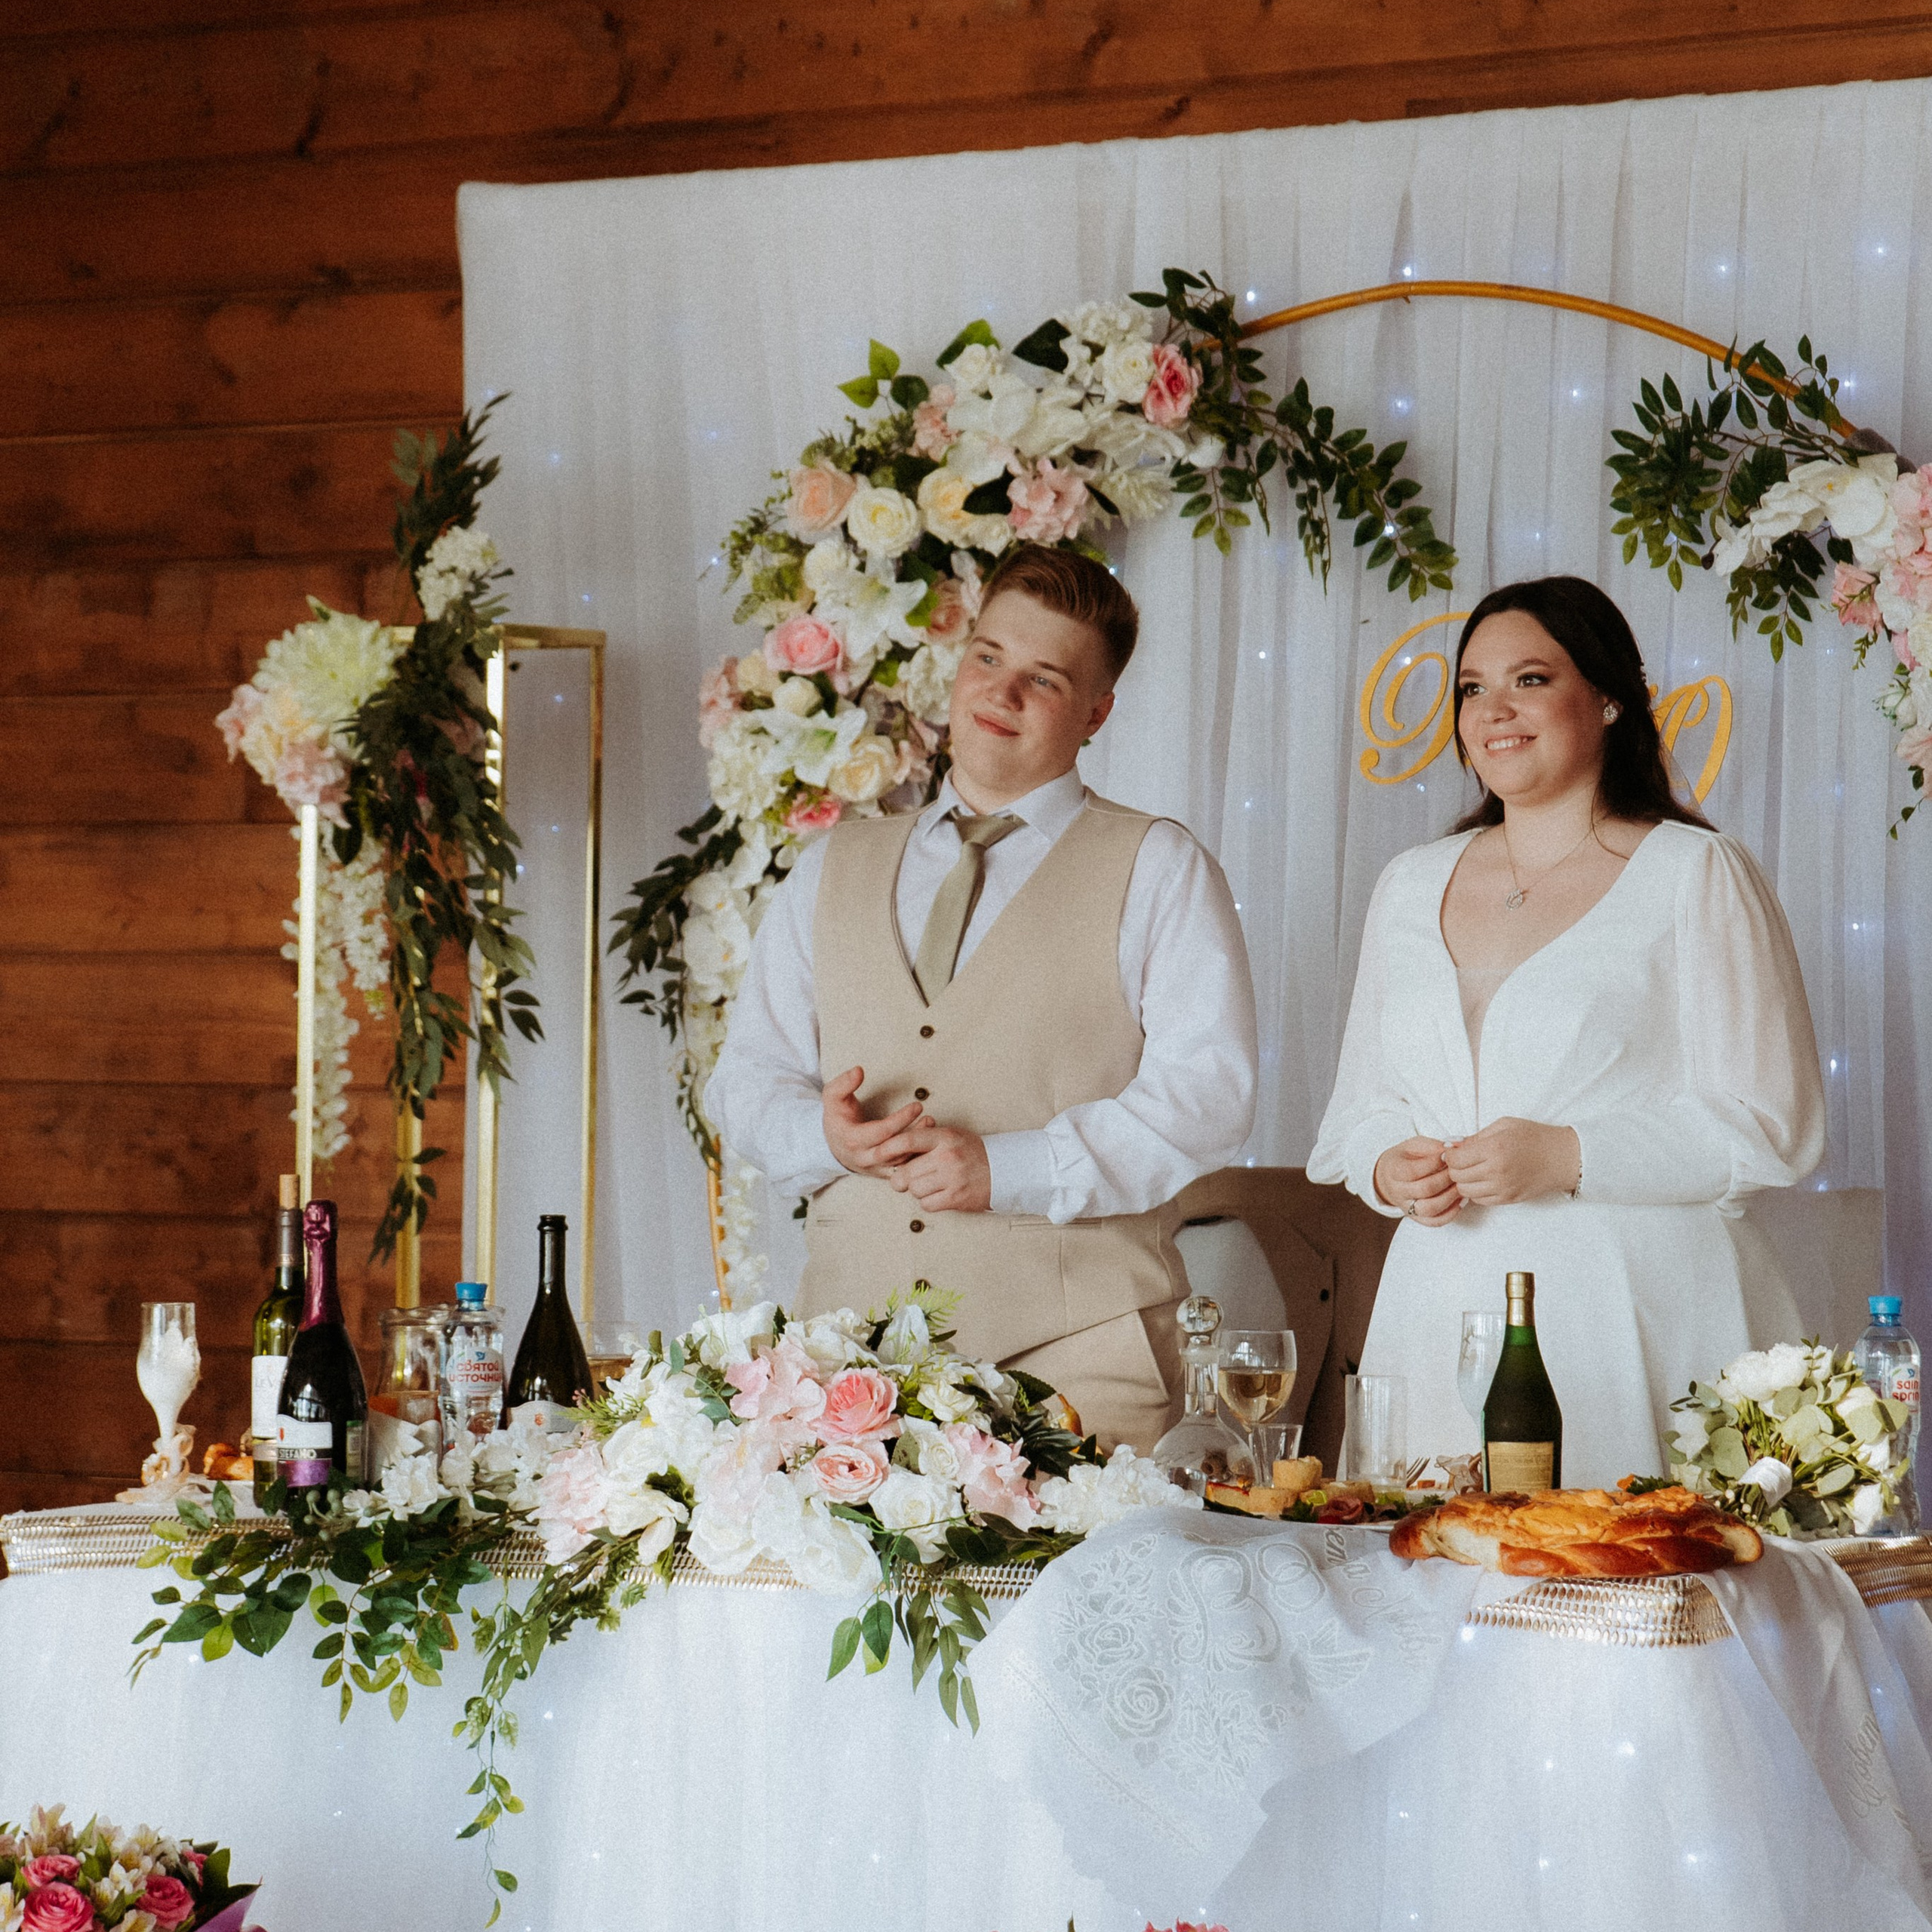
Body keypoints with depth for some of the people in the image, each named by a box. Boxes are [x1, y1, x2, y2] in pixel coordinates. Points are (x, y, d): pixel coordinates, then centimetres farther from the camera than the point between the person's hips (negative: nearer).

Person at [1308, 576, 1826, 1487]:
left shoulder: (1698, 877, -1)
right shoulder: (1411, 887, 16)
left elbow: (1768, 1127, -6)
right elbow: (1362, 1101, 22)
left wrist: (1566, 1157, -15)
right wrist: (1387, 1170, 0)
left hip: (1626, 1320, -4)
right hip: (1443, 1306, 4)